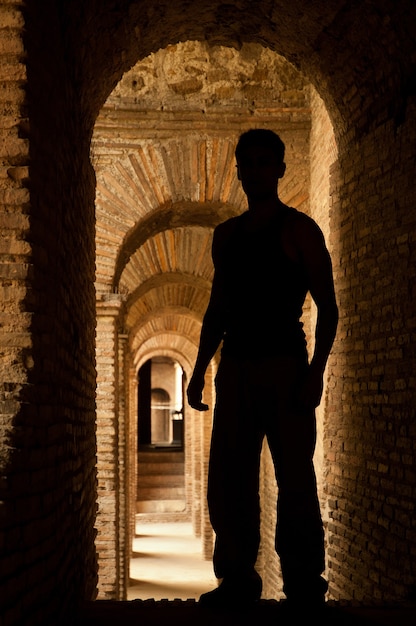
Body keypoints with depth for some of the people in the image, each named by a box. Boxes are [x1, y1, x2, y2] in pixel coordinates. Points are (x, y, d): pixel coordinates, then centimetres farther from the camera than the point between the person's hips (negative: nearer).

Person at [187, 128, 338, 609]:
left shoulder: (299, 229, 1)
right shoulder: (226, 234, 16)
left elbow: (328, 308, -3)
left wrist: (316, 371, -15)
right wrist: (199, 370, 14)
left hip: (284, 367, -5)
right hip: (234, 367, 5)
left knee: (295, 483, -5)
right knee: (227, 480, 3)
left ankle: (304, 588, 2)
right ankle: (238, 581, 12)